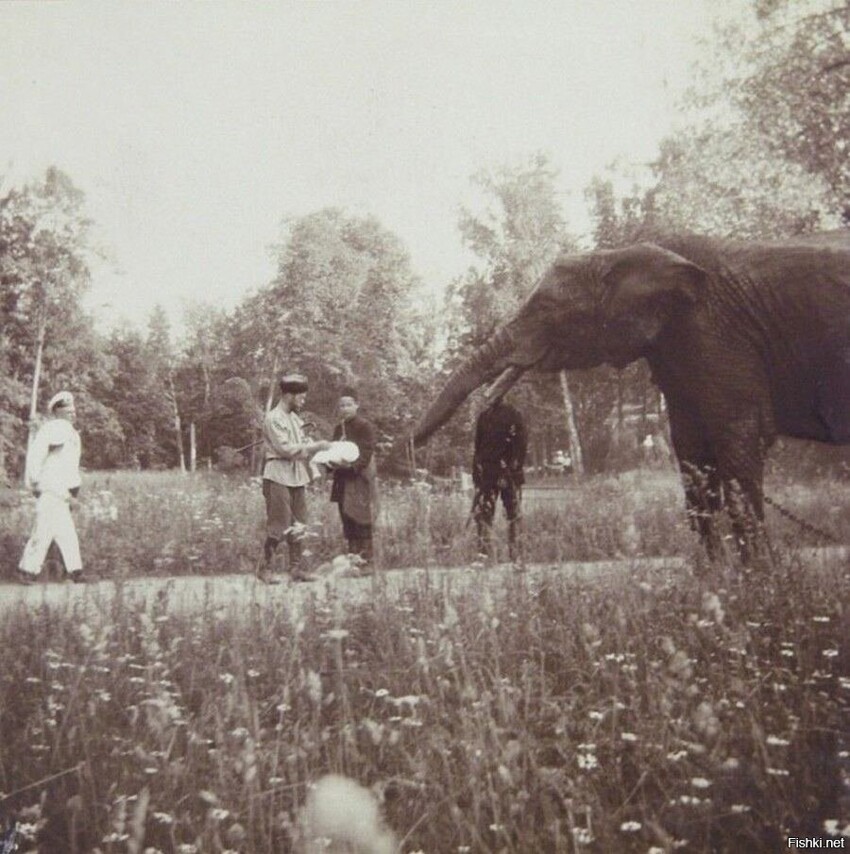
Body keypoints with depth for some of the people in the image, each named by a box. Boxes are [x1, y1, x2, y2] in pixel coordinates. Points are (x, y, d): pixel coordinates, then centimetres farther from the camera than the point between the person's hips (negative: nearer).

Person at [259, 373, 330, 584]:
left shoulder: (294, 418, 16)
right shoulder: (273, 419, -11)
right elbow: (285, 448, -18)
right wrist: (315, 447, -17)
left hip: (297, 477, 8)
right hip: (278, 477, -8)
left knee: (298, 525, 7)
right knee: (279, 525, -6)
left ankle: (296, 568, 11)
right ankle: (264, 568, 4)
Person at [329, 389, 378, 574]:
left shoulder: (364, 426, -4)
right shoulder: (338, 428, 16)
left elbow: (367, 454, -11)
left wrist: (353, 464, -26)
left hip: (360, 478, -7)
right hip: (342, 479, 7)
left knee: (360, 519, -8)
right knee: (347, 519, 7)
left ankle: (366, 561, -4)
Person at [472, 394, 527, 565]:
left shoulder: (513, 415, -3)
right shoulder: (484, 415, 12)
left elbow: (522, 446, -7)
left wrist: (512, 471, -13)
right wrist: (476, 472, 10)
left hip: (509, 474, -4)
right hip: (487, 474, 4)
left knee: (513, 515, 1)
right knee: (482, 512, -4)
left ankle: (515, 556, 6)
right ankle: (484, 553, -2)